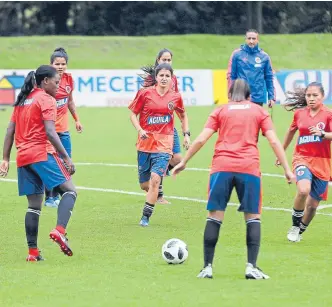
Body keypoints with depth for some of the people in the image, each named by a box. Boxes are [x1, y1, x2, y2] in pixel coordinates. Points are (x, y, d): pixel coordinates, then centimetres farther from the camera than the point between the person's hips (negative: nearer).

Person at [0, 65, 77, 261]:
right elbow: (50, 132, -15)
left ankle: (33, 252, 5)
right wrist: (66, 157, -15)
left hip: (23, 157, 8)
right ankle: (60, 230, -29)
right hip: (42, 154, -8)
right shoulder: (47, 100, -4)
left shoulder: (22, 100, 20)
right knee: (70, 191, -7)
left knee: (34, 205, 10)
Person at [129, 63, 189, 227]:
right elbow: (133, 114, 4)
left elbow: (183, 116, 19)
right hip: (145, 142, 1)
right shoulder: (145, 93, -3)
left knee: (155, 179, -19)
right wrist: (140, 130, -12)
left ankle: (146, 216, -11)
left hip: (164, 144, -1)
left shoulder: (175, 97, 2)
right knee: (145, 185, 6)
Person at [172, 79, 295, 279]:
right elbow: (274, 141, 4)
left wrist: (184, 162, 16)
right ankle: (252, 266, -4)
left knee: (215, 216, 4)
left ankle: (208, 267, 2)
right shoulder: (259, 112, 15)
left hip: (222, 167, 1)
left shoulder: (220, 111, 16)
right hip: (249, 168, -1)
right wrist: (287, 169, 6)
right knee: (253, 217, 7)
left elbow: (201, 139, 8)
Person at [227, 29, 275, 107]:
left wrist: (271, 97, 1)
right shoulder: (237, 54, -1)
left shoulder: (264, 56, 5)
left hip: (258, 99, 2)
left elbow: (269, 78, 7)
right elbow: (231, 76, -1)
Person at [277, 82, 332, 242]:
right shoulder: (299, 113, 4)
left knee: (313, 204, 7)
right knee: (303, 190, -30)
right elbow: (291, 131, 22)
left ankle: (300, 231, 34)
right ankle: (295, 225, -8)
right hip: (302, 158, 0)